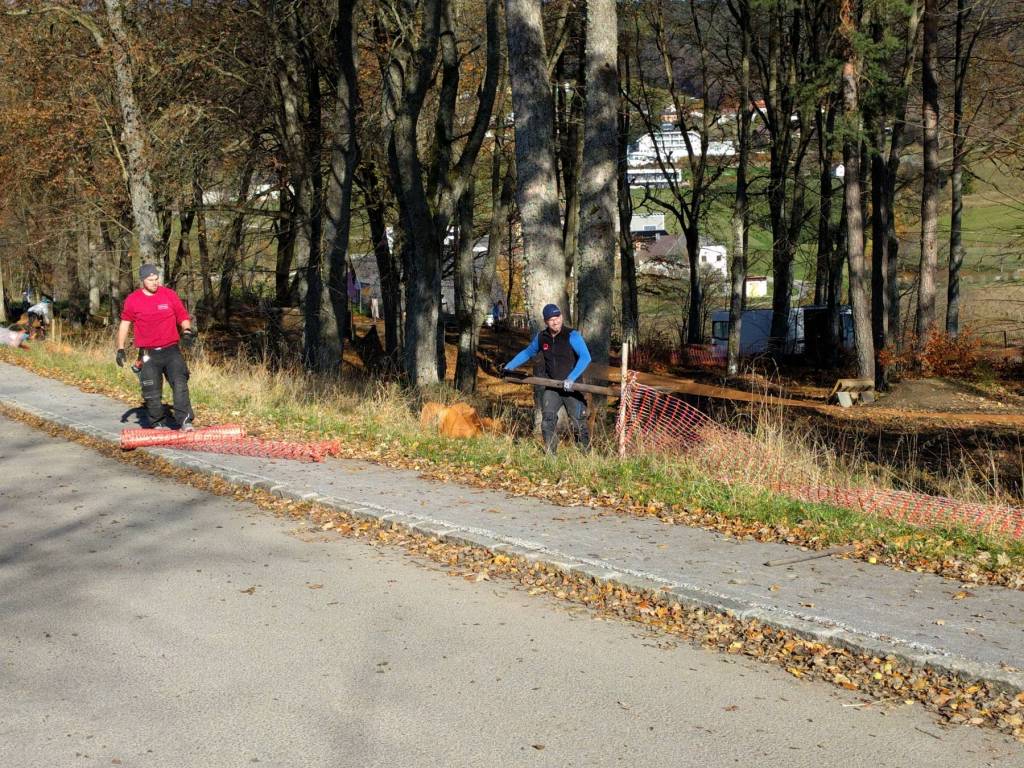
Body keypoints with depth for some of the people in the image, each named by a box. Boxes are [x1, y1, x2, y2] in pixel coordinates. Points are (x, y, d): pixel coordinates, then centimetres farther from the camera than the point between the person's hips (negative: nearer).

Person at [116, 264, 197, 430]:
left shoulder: (169, 295, 3)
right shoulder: (132, 300, 2)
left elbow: (183, 317, 10)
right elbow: (125, 323, 13)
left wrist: (187, 331, -11)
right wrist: (120, 349, 9)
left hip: (171, 350, 0)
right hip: (148, 354, 0)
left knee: (180, 385, -13)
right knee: (152, 392, 4)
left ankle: (185, 421, -13)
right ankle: (158, 424, 17)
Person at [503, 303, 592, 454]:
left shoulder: (572, 336, -12)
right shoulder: (541, 338, 5)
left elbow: (585, 357, -23)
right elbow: (527, 353, 24)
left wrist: (571, 378, -32)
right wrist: (509, 366, 21)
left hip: (572, 388, -4)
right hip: (551, 388, 4)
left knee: (578, 424, -2)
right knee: (548, 421, -9)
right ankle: (550, 455, -3)